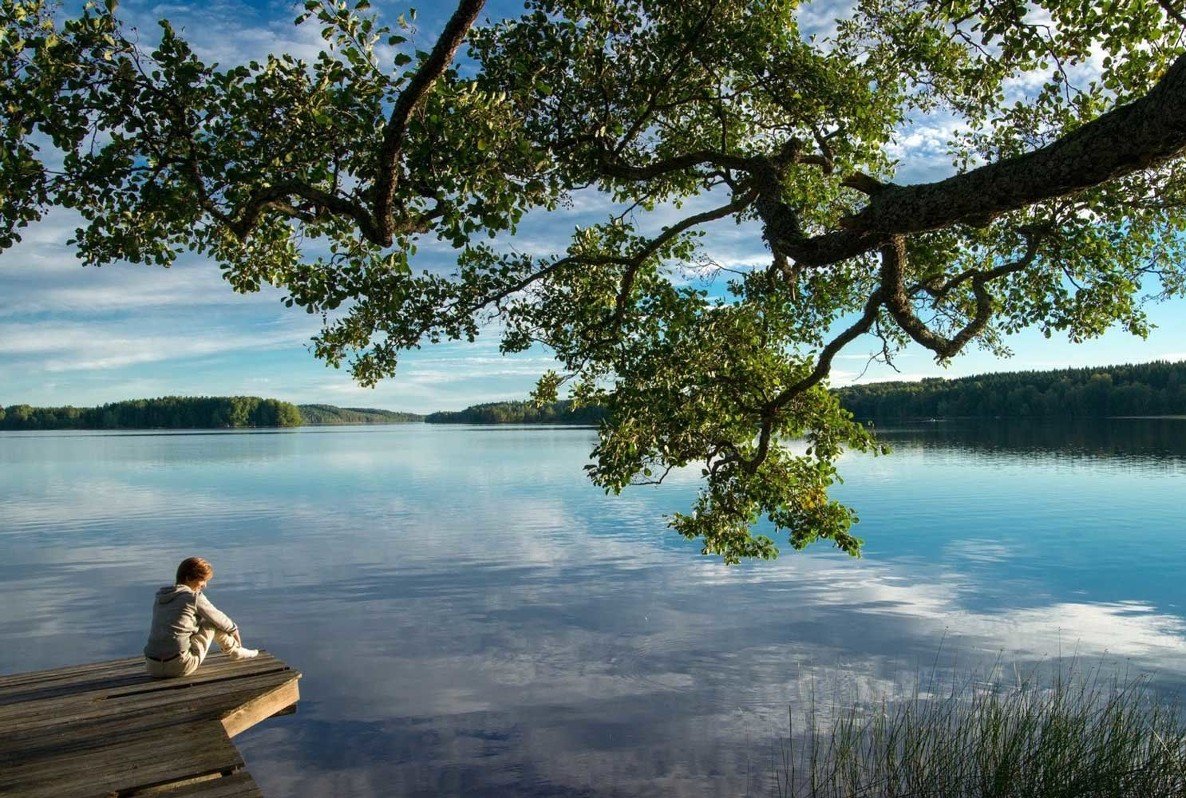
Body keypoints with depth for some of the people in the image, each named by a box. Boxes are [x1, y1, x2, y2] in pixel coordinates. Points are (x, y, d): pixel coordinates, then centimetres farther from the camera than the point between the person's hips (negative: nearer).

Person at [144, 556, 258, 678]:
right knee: (212, 622, 10)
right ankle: (235, 651, 29)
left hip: (153, 668, 7)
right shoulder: (194, 597, -6)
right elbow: (219, 620, 8)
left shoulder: (160, 597, 14)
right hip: (178, 667, -6)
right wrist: (234, 629, 31)